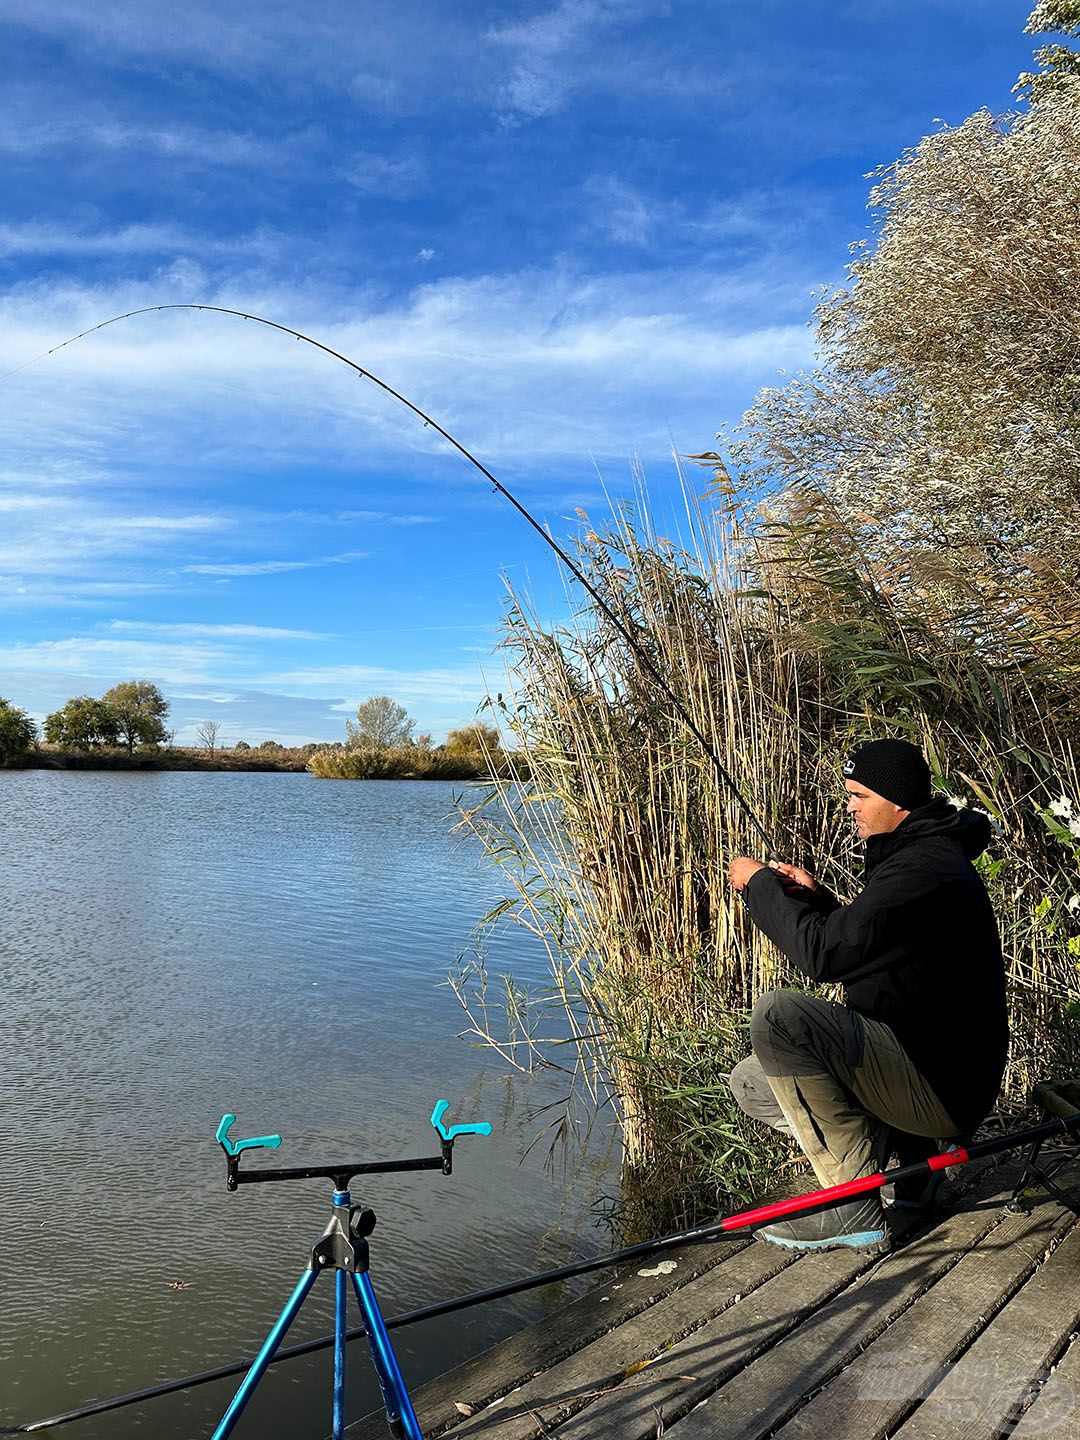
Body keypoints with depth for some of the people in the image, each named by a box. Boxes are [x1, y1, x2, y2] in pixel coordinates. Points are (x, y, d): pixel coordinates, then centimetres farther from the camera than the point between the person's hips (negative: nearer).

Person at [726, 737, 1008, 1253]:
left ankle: (853, 1209, -17)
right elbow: (858, 948, 21)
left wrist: (760, 885, -14)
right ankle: (914, 1146, 9)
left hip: (944, 1085, -10)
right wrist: (813, 897, 4)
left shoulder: (926, 868, -21)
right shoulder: (916, 855, 13)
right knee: (750, 1083, 11)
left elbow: (824, 955, -29)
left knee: (777, 1014, -29)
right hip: (923, 1064, 10)